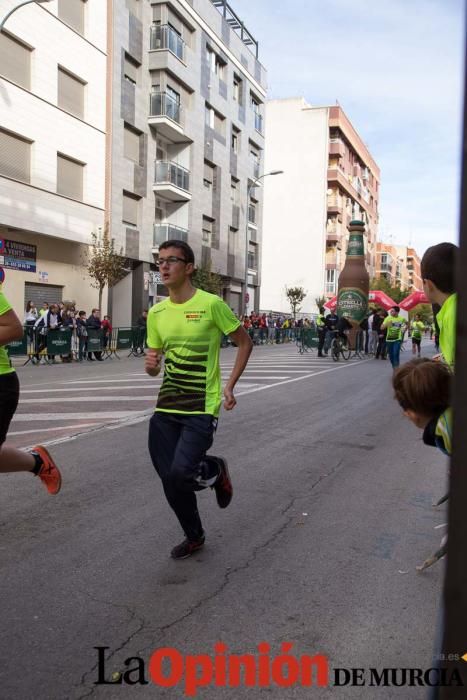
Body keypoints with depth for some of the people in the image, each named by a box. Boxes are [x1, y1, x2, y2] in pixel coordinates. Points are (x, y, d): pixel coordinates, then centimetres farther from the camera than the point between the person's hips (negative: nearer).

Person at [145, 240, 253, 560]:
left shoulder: (211, 304, -10)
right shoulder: (157, 312, 7)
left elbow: (245, 342, 0)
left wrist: (230, 386, -6)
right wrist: (151, 365, -10)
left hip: (201, 409, -5)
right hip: (166, 407, 5)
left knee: (179, 475, -19)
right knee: (171, 482, 6)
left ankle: (215, 469, 17)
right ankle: (194, 537, 33)